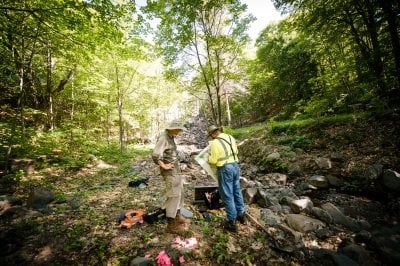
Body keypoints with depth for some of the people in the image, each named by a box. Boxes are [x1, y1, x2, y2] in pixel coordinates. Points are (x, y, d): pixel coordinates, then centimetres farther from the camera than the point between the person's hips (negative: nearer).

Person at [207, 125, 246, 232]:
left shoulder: (215, 143, -16)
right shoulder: (231, 137, 4)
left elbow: (213, 160, -12)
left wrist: (209, 158, 8)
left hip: (225, 169, -7)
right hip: (235, 166, 7)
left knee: (228, 195, 6)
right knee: (237, 191, 21)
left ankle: (232, 222, 18)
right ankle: (241, 215, 38)